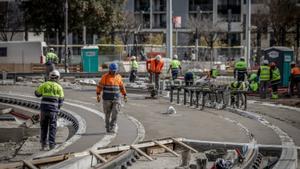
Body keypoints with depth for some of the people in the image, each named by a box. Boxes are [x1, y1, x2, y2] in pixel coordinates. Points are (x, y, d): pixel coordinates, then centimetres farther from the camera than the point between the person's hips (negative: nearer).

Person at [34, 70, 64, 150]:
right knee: (52, 127, 6)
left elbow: (37, 93, 16)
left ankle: (43, 144, 16)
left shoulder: (44, 85, 3)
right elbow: (61, 100, 5)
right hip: (53, 109, -1)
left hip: (44, 108, 1)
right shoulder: (59, 87, 2)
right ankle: (51, 144, 0)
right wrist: (58, 108, 21)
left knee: (44, 126, 14)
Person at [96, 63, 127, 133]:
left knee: (115, 113, -12)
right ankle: (108, 127, 26)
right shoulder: (105, 77, -7)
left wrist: (125, 95, 16)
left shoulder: (118, 77, 6)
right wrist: (98, 95, -19)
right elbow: (99, 86, -9)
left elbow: (122, 86, 17)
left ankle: (113, 128, -8)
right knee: (108, 114, 7)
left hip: (116, 99, 2)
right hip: (107, 99, -2)